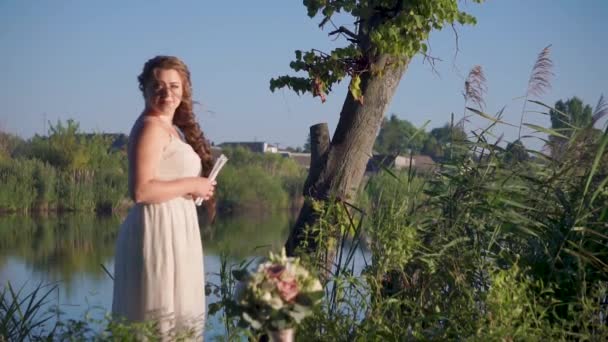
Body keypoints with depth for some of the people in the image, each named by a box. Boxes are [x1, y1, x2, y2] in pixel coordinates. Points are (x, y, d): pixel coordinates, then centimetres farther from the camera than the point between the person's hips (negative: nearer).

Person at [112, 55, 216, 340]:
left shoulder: (171, 128, 16)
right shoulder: (151, 127, -13)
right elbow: (141, 191, -22)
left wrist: (198, 189, 7)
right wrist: (191, 185, -14)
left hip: (173, 229, 10)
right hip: (158, 230, -10)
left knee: (174, 314, 13)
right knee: (160, 318, -6)